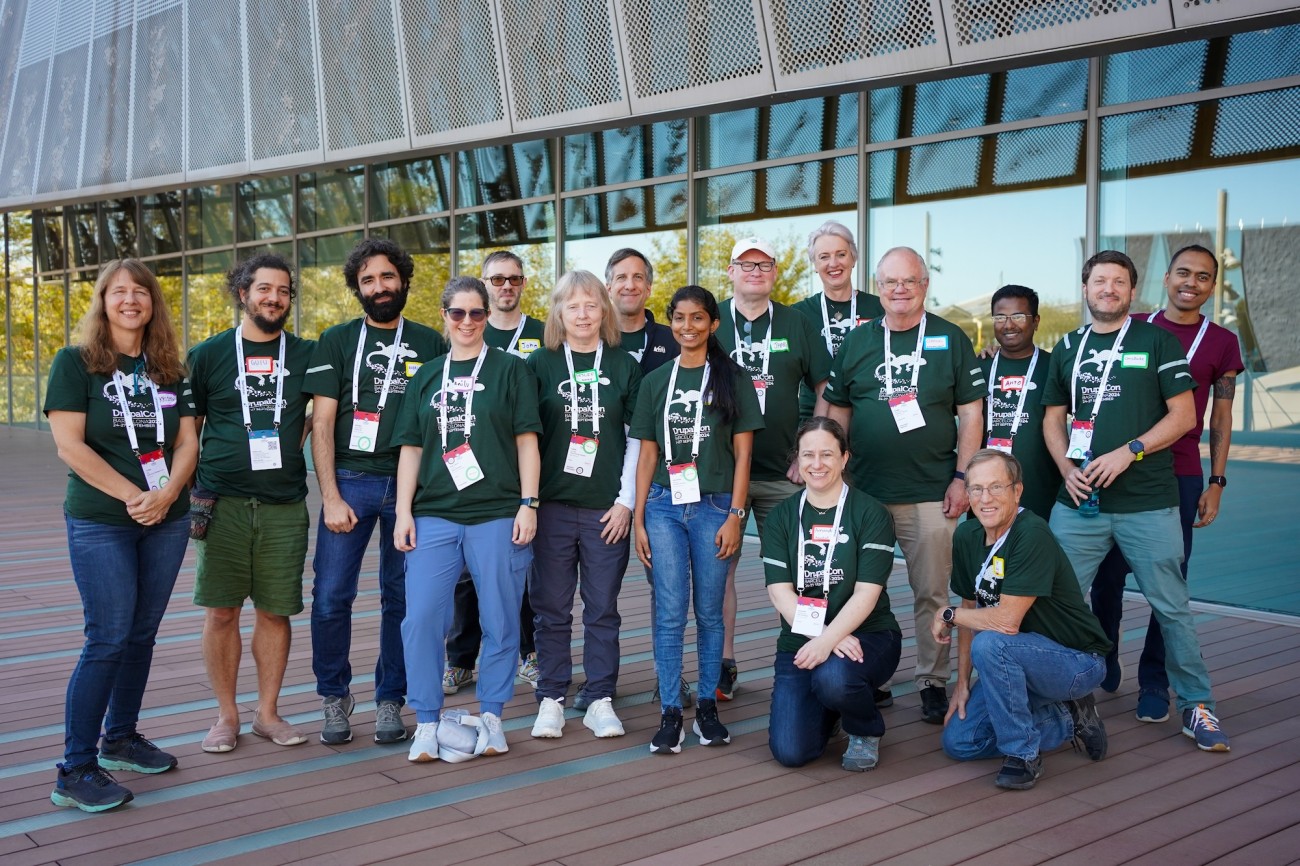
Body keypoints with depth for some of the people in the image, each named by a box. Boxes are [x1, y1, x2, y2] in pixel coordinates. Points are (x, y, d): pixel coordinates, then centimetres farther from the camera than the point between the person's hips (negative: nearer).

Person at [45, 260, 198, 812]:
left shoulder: (169, 369, 9)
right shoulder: (76, 362, -4)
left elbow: (187, 442, 5)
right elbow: (69, 445, -11)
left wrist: (166, 495, -13)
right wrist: (131, 496, -15)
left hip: (166, 521, 5)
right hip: (99, 524, -5)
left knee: (142, 635, 11)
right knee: (107, 639, -7)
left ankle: (121, 738, 27)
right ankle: (75, 771, 1)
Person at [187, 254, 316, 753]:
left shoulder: (306, 355, 8)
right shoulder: (208, 355, 5)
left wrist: (287, 447, 8)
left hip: (285, 505, 1)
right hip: (223, 504, -1)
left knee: (275, 610, 6)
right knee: (222, 611, 2)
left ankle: (268, 711, 20)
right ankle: (226, 715, 16)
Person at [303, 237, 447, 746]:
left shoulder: (430, 344, 10)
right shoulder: (338, 341, 6)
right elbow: (321, 423, 1)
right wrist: (330, 496, -7)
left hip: (411, 484, 1)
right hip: (350, 480, -1)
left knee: (402, 598, 5)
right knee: (331, 596, -4)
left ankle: (390, 700, 19)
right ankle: (334, 698, 15)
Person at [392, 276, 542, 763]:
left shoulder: (510, 370, 5)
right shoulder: (427, 376, 14)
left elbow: (526, 441, 2)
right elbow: (411, 448, 13)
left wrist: (528, 504, -5)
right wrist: (403, 512, 5)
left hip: (497, 516, -2)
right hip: (434, 517, 3)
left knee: (500, 622, 3)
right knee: (420, 619, -4)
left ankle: (491, 716, 19)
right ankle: (427, 722, 8)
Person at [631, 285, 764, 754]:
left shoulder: (733, 378, 4)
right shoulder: (656, 381, 10)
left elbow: (742, 453, 1)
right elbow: (647, 455, 10)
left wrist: (734, 516, -6)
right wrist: (639, 519, 5)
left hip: (714, 505, -1)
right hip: (664, 506, 1)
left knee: (709, 611, 5)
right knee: (669, 613, -1)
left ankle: (707, 706, 17)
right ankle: (670, 713, 5)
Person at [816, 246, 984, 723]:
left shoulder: (951, 340, 3)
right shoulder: (856, 342, 8)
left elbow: (971, 414, 2)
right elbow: (834, 411, 12)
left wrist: (961, 477, -5)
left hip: (931, 494, -2)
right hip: (864, 492, 2)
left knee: (932, 593, 4)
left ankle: (933, 682, 17)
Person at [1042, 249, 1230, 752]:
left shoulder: (1156, 340, 3)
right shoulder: (1069, 348, 13)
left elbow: (1184, 415, -2)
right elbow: (1053, 419, 15)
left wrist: (1127, 453, -14)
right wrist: (1067, 469, -3)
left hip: (1148, 505, -3)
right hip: (1079, 502, 3)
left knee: (1171, 607, 3)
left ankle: (1196, 705, 16)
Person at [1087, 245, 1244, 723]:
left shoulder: (1222, 343, 6)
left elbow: (1220, 419, 7)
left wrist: (1216, 482, 1)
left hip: (1180, 477, -1)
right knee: (1108, 574, 5)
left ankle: (1155, 682, 13)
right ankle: (1102, 670, 23)